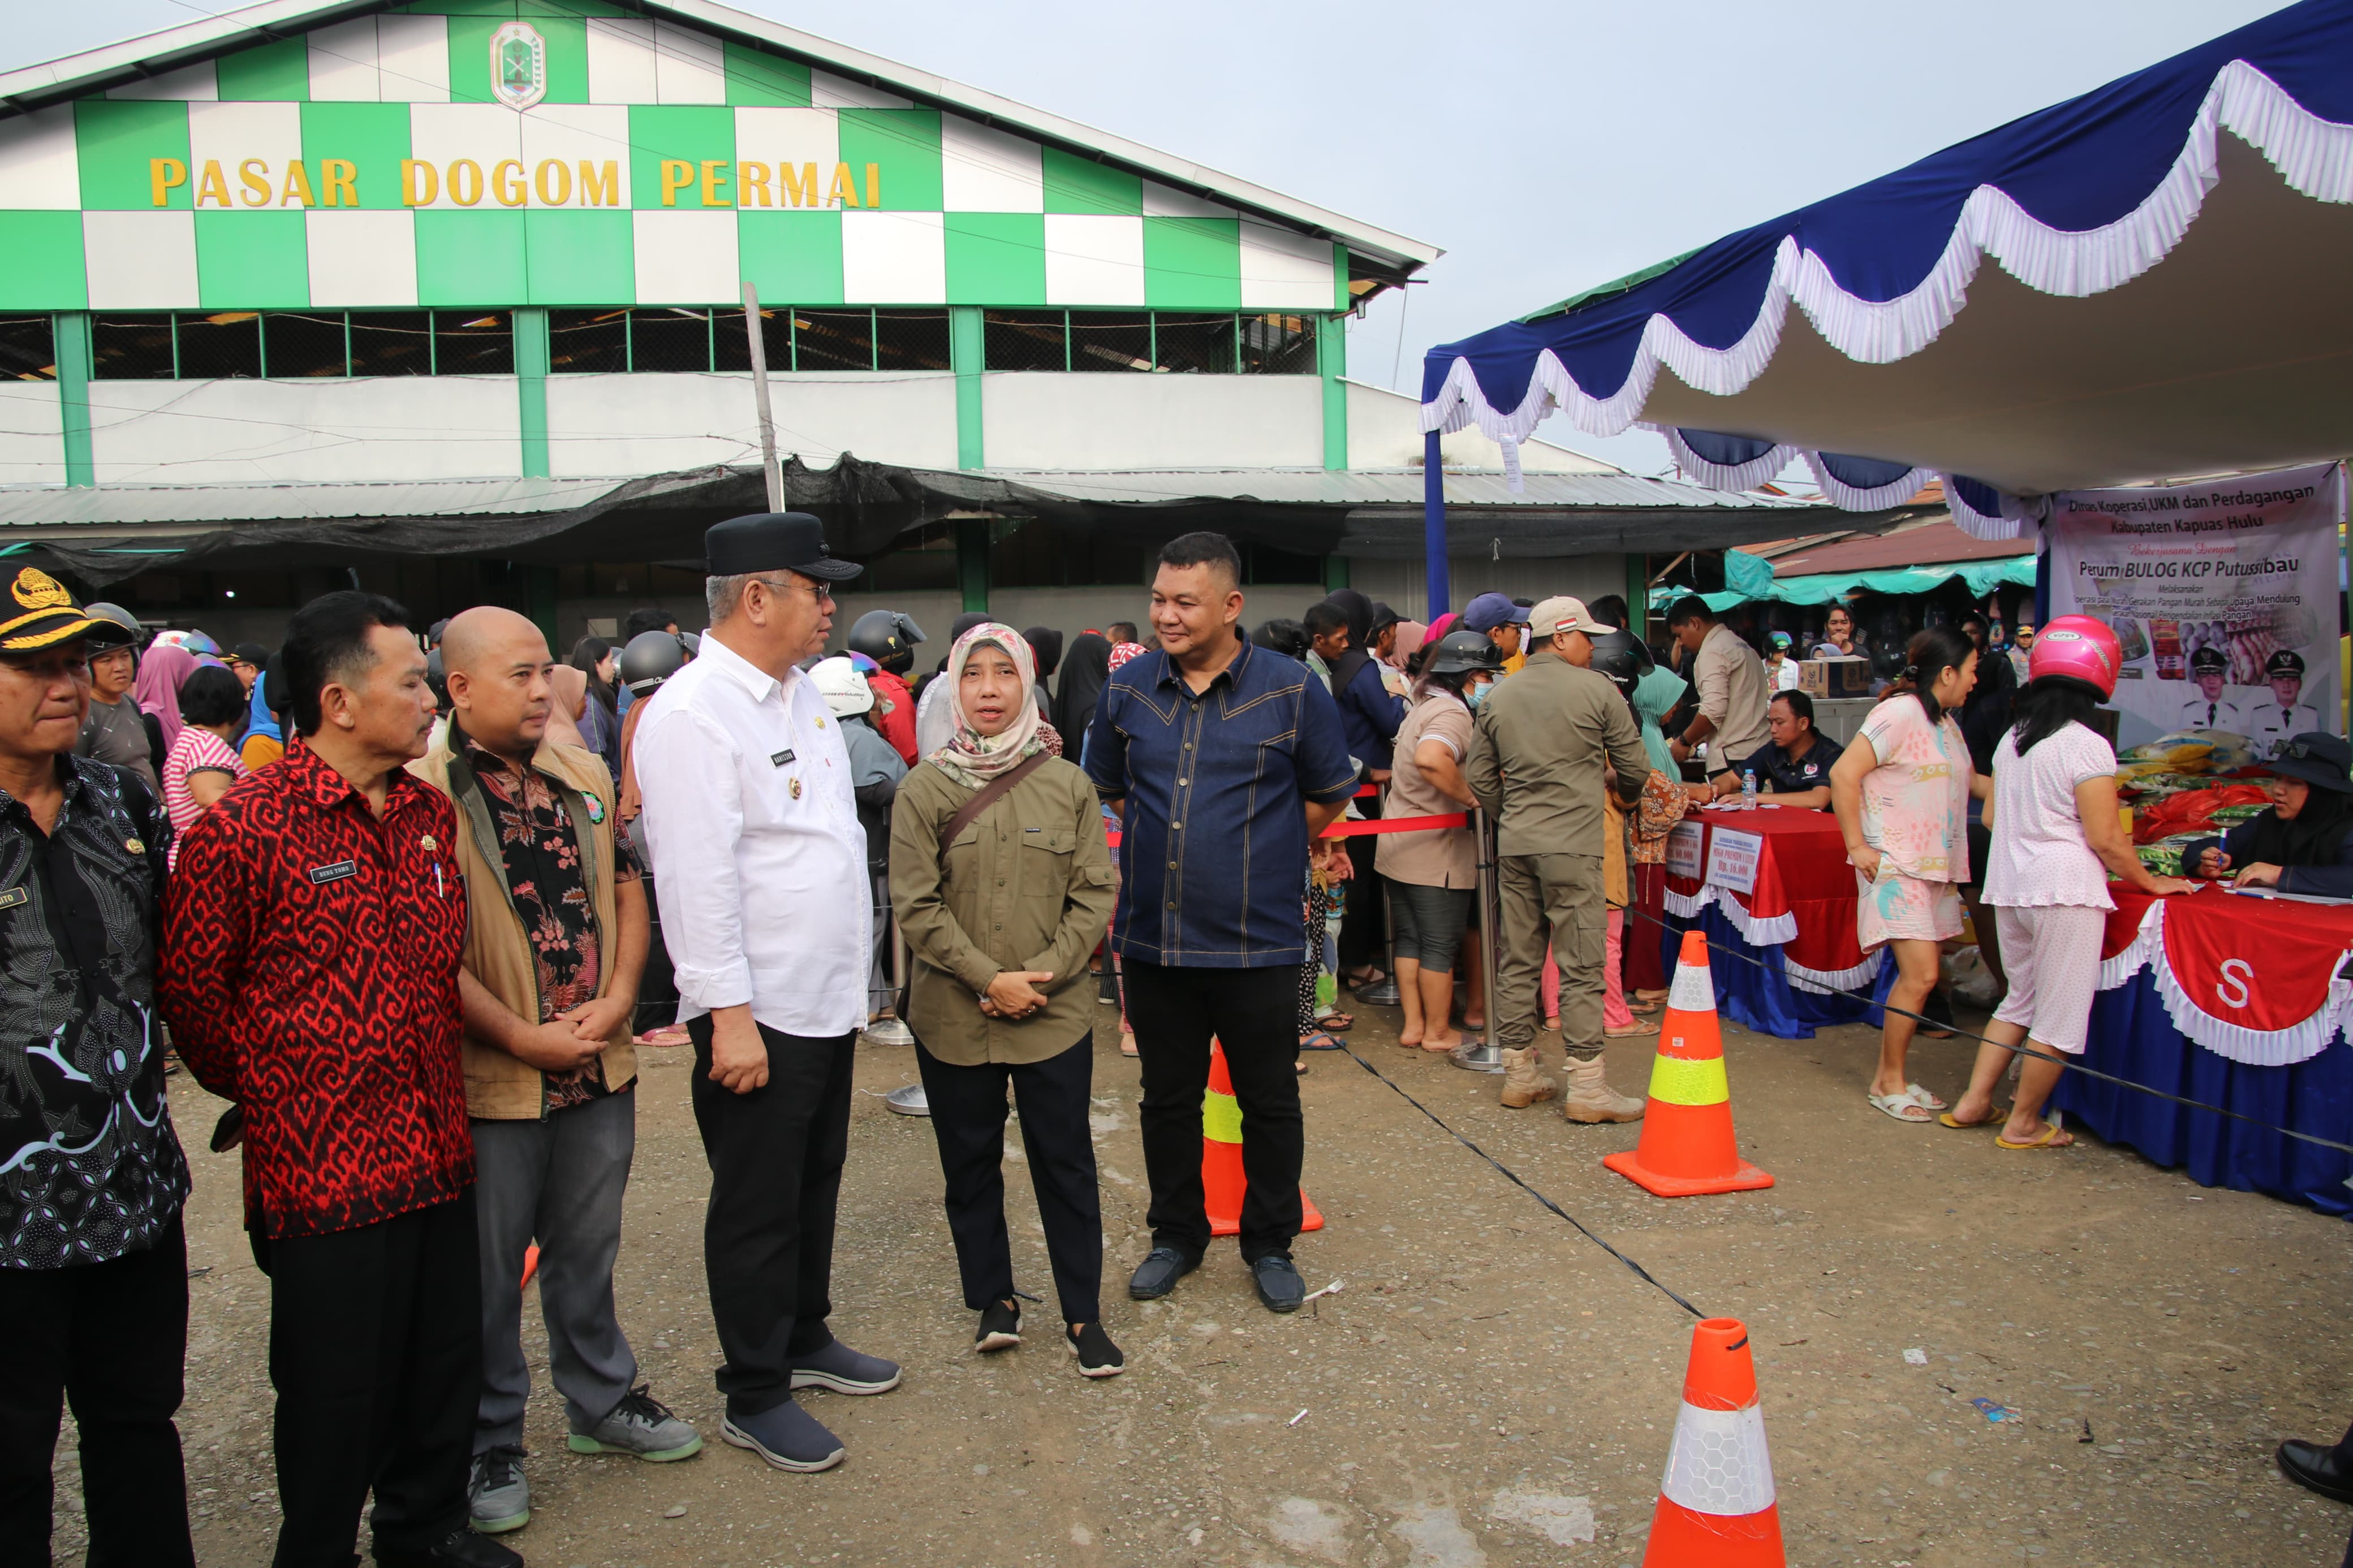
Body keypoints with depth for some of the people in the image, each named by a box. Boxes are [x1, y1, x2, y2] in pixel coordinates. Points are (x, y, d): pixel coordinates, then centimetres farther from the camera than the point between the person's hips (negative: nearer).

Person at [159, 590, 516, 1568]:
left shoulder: (431, 813, 7)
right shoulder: (241, 829, -14)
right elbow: (189, 988, -7)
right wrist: (265, 1094, 3)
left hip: (437, 1155, 6)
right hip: (323, 1167, -6)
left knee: (448, 1363, 18)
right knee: (339, 1394, 8)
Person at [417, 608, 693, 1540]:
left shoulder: (586, 777, 7)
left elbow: (627, 889, 10)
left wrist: (616, 1001, -4)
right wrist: (523, 1038, -15)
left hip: (600, 1068, 5)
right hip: (491, 1079, -5)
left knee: (588, 1248, 21)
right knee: (488, 1271, 10)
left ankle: (602, 1401, 38)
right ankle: (490, 1447, 27)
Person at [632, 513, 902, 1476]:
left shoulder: (800, 692, 10)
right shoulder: (692, 713, -18)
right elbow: (698, 879, -21)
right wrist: (731, 1016, -22)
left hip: (829, 1000, 8)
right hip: (760, 1016, -8)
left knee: (815, 1183, 21)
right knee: (757, 1209, 6)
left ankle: (805, 1339, 39)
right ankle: (755, 1399, 21)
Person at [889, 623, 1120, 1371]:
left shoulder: (1068, 785, 0)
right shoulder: (925, 789, -2)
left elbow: (1095, 894, -1)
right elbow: (915, 904, -6)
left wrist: (1041, 975, -12)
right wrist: (990, 979, -13)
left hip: (1056, 1013, 0)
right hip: (953, 1018, 0)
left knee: (1066, 1162, 6)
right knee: (971, 1163, 12)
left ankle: (1083, 1315, 18)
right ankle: (994, 1299, 29)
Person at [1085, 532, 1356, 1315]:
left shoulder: (1292, 691, -5)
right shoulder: (1128, 689, 3)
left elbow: (1329, 795, 8)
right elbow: (1107, 787, 18)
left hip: (1258, 944, -3)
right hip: (1153, 939, 3)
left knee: (1269, 1102, 10)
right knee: (1167, 1099, 15)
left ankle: (1270, 1244, 29)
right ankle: (1176, 1235, 33)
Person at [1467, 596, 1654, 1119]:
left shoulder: (1497, 698, 10)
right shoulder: (1596, 690, -4)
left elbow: (1480, 777, 11)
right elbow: (1636, 768, 1)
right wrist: (1621, 791, 23)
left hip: (1515, 845, 6)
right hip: (1573, 845, -5)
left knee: (1518, 960, 10)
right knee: (1581, 964, -2)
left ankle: (1519, 1074, 18)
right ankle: (1587, 1086, 0)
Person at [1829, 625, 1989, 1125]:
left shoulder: (1946, 722, 16)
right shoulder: (1899, 714, -13)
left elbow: (1969, 781, 32)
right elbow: (1844, 774, -17)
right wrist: (1857, 846, -17)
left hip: (1936, 867, 9)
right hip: (1896, 866, -9)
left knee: (1918, 975, 7)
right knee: (1920, 974, -11)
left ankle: (1890, 1077, 18)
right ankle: (1890, 1083, 2)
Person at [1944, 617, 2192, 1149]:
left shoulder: (2011, 740, 7)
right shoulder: (2086, 746, -14)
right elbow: (2106, 839, -13)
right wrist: (2151, 883, 1)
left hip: (2008, 886, 7)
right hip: (2065, 890, -7)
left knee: (2021, 999, 21)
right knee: (2060, 1013, 5)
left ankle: (1974, 1101, 21)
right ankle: (2022, 1124, 13)